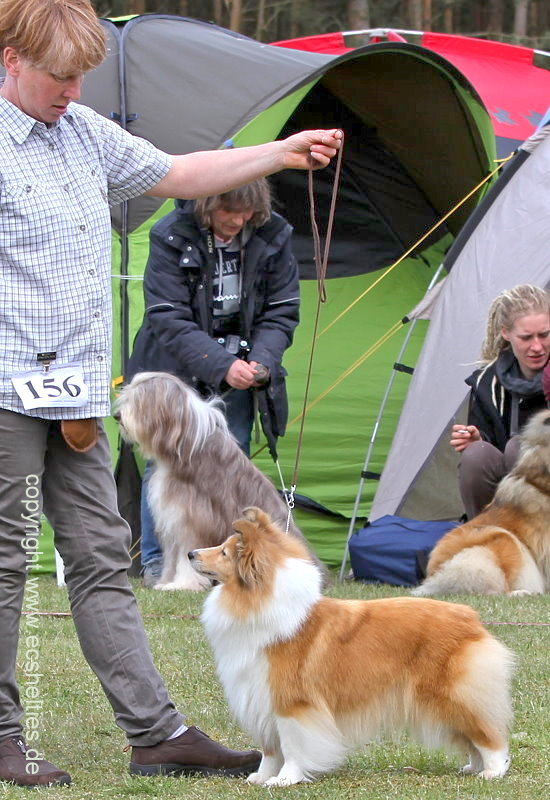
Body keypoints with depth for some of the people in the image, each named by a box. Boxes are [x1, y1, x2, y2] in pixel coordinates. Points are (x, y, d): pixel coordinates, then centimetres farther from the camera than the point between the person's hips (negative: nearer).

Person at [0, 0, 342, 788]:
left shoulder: (85, 132, 13)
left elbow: (176, 174, 25)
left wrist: (284, 153, 19)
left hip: (73, 395, 8)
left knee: (101, 557, 8)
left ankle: (155, 732, 9)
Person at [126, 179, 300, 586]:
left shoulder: (272, 238, -6)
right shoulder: (172, 237, -17)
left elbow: (281, 312, 1)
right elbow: (168, 319, -19)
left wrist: (262, 361, -17)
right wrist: (221, 366, -28)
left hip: (240, 371, 3)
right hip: (175, 369, -3)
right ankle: (157, 563, 5)